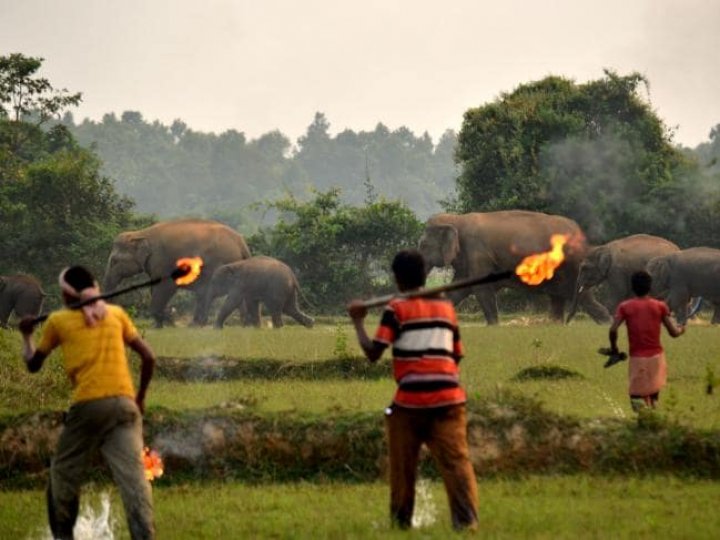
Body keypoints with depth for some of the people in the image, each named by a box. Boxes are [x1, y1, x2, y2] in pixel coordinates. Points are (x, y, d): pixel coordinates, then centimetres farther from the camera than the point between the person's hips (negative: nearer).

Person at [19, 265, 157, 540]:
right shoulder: (116, 314, 15)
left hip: (87, 406, -2)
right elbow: (148, 357, 13)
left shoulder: (58, 320, 9)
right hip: (124, 404, 2)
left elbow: (33, 363, 22)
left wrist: (26, 335, 40)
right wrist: (140, 397, 24)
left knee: (63, 473, 17)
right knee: (133, 476, -7)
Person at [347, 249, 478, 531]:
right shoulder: (446, 307, 15)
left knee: (403, 465, 14)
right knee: (456, 460, -6)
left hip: (410, 400, -3)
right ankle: (466, 519, -20)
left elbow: (372, 352, -5)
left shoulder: (397, 309, 1)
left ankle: (401, 520, 21)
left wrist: (358, 321, 8)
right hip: (448, 396, 3)